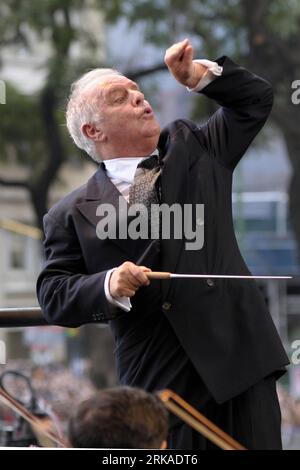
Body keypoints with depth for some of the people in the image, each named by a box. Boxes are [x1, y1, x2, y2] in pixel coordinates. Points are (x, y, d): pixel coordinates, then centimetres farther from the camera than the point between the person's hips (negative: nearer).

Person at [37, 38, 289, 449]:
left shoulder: (194, 149, 15)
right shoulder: (73, 214, 7)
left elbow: (256, 99, 20)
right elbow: (53, 297, 3)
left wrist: (199, 75, 4)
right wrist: (108, 285, -16)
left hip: (239, 356, 1)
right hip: (159, 383, -1)